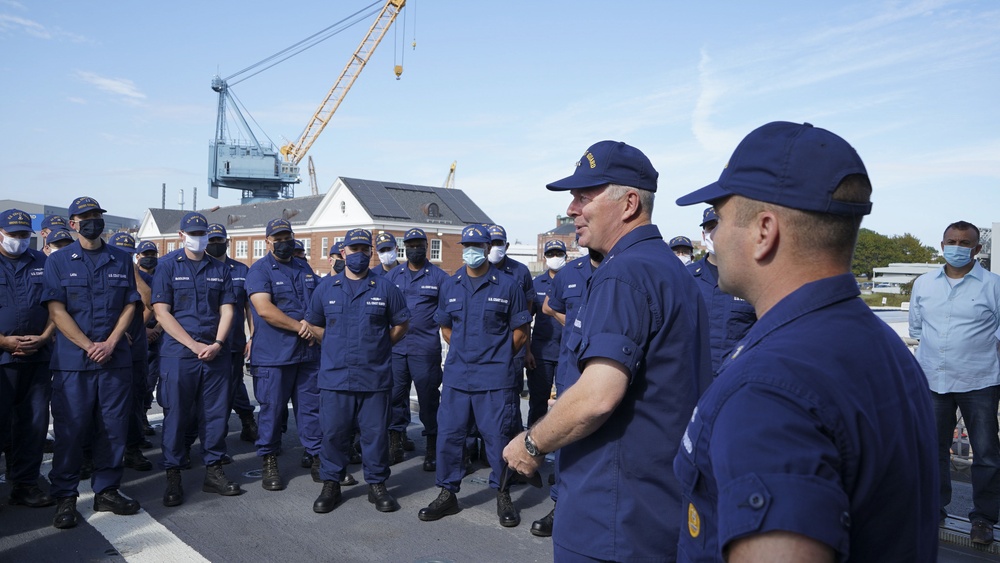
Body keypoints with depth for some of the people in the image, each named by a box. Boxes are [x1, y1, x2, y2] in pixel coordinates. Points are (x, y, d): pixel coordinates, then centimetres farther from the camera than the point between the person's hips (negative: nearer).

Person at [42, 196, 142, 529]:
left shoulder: (122, 261, 11)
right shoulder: (58, 262, 3)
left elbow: (130, 305, 8)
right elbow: (57, 311, -4)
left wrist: (110, 343, -6)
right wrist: (89, 346, -12)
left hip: (115, 359, 3)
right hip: (72, 360, -2)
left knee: (114, 427, 6)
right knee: (70, 429, 0)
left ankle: (107, 491, 18)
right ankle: (65, 497, 12)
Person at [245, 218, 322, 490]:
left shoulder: (305, 270, 15)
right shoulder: (260, 270, -4)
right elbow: (264, 309, -17)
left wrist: (313, 328, -1)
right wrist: (299, 327, -14)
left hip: (308, 353, 5)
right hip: (273, 355, -5)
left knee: (311, 406, 8)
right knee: (271, 409, 3)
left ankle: (314, 455, 19)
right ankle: (269, 462, 16)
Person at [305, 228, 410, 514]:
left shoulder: (385, 288, 2)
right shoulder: (326, 288, 7)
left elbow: (400, 323, 10)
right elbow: (314, 324, 17)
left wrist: (381, 346, 7)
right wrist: (336, 346, 10)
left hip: (375, 377, -1)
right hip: (335, 377, 1)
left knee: (375, 433, 5)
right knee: (334, 432, 6)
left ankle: (377, 485, 19)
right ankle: (331, 484, 21)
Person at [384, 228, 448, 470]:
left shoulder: (438, 276, 3)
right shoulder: (392, 275, 12)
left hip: (426, 347, -3)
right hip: (395, 345, 3)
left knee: (428, 395, 1)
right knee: (395, 393, 7)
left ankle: (432, 449, 11)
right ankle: (395, 444, 19)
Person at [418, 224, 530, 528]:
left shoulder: (507, 286, -2)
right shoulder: (450, 286, 10)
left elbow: (520, 332, 4)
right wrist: (464, 353, 13)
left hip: (494, 378, -3)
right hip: (456, 376, 4)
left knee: (498, 437, 3)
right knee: (448, 435, 7)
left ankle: (503, 495, 21)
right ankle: (448, 494, 22)